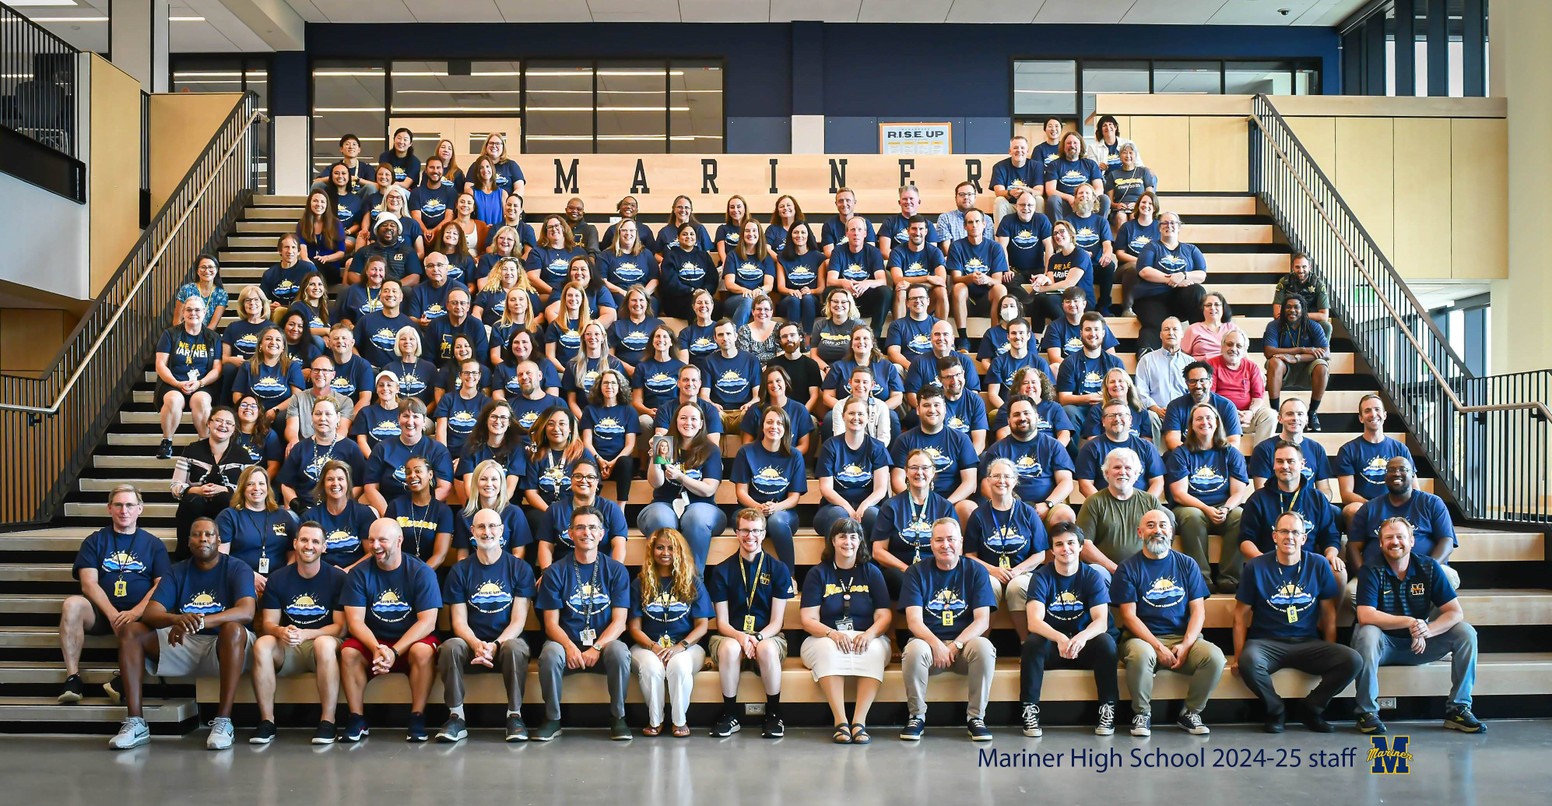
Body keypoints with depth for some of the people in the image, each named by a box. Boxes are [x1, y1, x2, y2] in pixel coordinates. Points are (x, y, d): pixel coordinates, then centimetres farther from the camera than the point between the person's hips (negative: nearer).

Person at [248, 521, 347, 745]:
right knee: (262, 644, -29)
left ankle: (327, 722, -30)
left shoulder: (338, 578, -3)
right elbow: (268, 623, 2)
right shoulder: (278, 579, 5)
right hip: (287, 649, 3)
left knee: (325, 643, -37)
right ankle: (267, 722, -22)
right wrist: (281, 631, -24)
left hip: (321, 644, -3)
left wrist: (305, 634, -24)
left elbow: (340, 627, -7)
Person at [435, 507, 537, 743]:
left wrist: (495, 645, -22)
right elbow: (459, 621, 0)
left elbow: (518, 621, -4)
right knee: (450, 647, -31)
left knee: (515, 648, -36)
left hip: (507, 641, -1)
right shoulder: (460, 570, 6)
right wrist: (477, 644, -21)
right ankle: (457, 717, -19)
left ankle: (515, 716, -20)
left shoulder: (519, 568, 2)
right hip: (472, 644, 2)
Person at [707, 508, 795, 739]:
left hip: (768, 637, 0)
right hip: (732, 636, 0)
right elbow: (722, 622, 1)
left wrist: (758, 638, -20)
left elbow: (777, 621, 0)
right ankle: (730, 716, -18)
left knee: (767, 649, -36)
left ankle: (774, 715, -16)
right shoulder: (722, 571, 5)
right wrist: (740, 636, -21)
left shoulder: (779, 569, 4)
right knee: (729, 648, -36)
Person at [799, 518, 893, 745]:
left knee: (875, 650, -34)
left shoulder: (871, 572, 11)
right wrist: (832, 633, -22)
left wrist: (870, 633, -19)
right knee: (828, 649, -36)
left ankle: (859, 721, -33)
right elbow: (808, 620, -1)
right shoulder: (817, 573, 7)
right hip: (825, 638, -1)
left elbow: (884, 616, 3)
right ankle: (840, 722, -35)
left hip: (866, 638, 1)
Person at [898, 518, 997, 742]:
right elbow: (914, 621, -5)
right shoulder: (917, 572, 4)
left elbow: (982, 620, -4)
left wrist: (956, 645, -19)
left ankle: (976, 717, -15)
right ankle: (916, 717, -13)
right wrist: (937, 645, -23)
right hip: (928, 641, 0)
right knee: (914, 649, -34)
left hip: (964, 643, 0)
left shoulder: (976, 572, 5)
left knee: (984, 646, -32)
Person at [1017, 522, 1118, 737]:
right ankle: (1029, 710, -24)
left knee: (1106, 641, -29)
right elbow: (1034, 621, -21)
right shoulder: (1042, 577, -8)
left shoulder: (1093, 577, -4)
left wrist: (1081, 637, -39)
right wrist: (1060, 638, -41)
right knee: (1033, 642, -32)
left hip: (1084, 646, 1)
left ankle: (1108, 710, -18)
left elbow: (1101, 621, -16)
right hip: (1051, 645, -1)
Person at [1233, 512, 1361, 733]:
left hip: (1308, 643, 2)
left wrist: (1330, 654, 5)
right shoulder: (1256, 568, 1)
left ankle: (1313, 708, 1)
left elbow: (1329, 613, 11)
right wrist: (1238, 656, -6)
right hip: (1266, 642, -2)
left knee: (1353, 661, -24)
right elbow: (1241, 615, 2)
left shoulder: (1319, 566, 6)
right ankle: (1275, 710, -5)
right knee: (1249, 661, -37)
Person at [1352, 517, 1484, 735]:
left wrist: (1427, 631, -29)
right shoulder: (1371, 572, -12)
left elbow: (1455, 613, -10)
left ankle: (1458, 709, -7)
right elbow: (1365, 616, -26)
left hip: (1421, 644, 3)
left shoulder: (1429, 567, -4)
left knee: (1466, 632, -15)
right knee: (1366, 633, -35)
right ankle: (1367, 711, -23)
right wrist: (1410, 622, -36)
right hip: (1385, 645, -3)